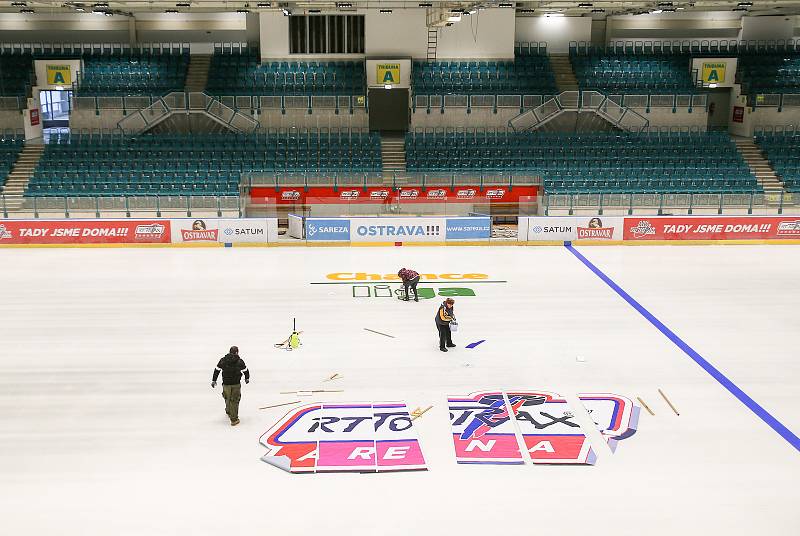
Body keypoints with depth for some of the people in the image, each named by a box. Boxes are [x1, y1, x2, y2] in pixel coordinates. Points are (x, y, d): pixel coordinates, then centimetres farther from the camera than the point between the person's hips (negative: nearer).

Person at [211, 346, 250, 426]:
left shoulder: (223, 360, -2)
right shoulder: (240, 361, -7)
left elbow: (217, 370, 4)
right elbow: (245, 370, 4)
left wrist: (214, 380, 15)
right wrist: (247, 378, 24)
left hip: (226, 384, 2)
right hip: (236, 384, -2)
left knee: (227, 398, 24)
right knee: (234, 401, 5)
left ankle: (229, 412, 47)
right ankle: (234, 419, 5)